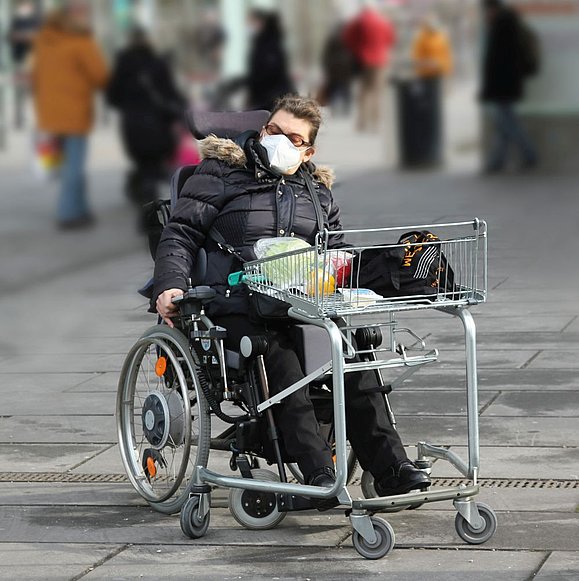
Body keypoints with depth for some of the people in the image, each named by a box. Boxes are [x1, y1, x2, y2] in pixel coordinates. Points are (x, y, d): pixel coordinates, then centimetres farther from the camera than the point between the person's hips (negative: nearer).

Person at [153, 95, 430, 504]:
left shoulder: (317, 193, 25)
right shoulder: (223, 176, 12)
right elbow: (181, 234, 5)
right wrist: (171, 285, -13)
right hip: (239, 310, -4)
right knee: (281, 359, -34)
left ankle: (391, 469, -29)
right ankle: (319, 474, -42)